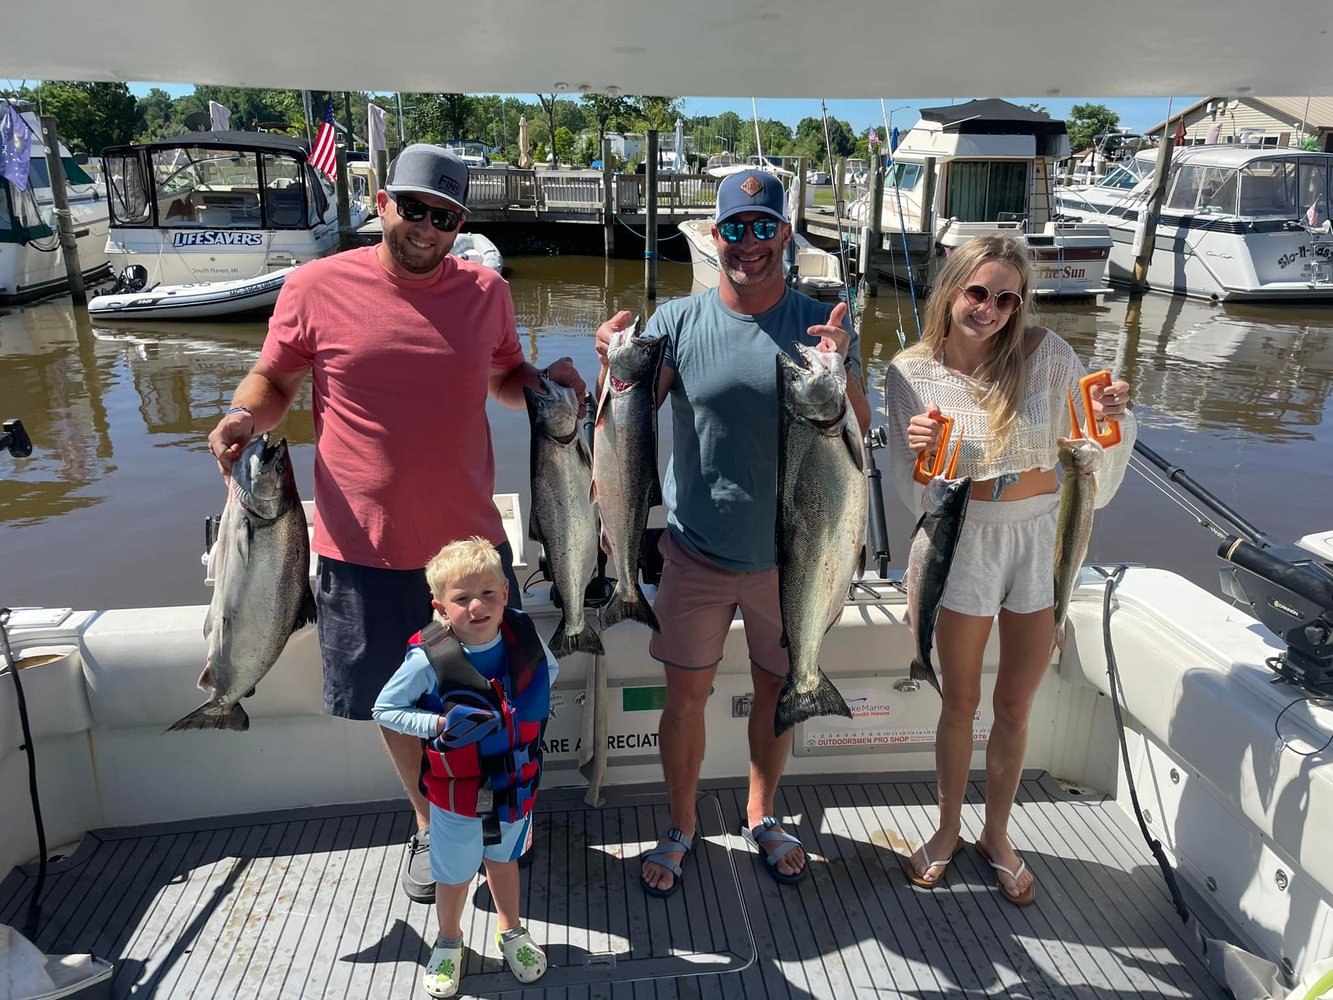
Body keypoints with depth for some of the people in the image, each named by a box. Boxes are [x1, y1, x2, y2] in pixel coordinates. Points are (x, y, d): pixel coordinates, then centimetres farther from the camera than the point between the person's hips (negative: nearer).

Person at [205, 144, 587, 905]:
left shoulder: (486, 291, 1)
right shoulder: (316, 288, -6)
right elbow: (273, 381, 4)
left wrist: (546, 383, -5)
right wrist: (244, 416, -17)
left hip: (472, 541, 2)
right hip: (364, 549, -1)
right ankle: (428, 826, 42)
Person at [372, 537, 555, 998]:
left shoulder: (524, 637, -16)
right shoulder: (429, 658, -27)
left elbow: (548, 670, 6)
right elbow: (384, 709, -15)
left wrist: (527, 715, -7)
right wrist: (438, 724, -28)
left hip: (516, 783, 3)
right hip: (456, 792, -2)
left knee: (504, 858, 27)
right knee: (454, 873, 20)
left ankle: (511, 931, 52)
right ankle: (449, 941, 49)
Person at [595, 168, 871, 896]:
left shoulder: (820, 325, -6)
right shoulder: (677, 323, -7)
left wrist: (841, 369, -28)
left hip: (786, 555, 1)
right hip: (696, 553, -1)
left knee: (776, 691, 17)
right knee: (685, 696, 9)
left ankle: (761, 816, 41)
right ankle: (680, 827, 33)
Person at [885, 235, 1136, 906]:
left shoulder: (1045, 354, -8)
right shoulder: (913, 371, -8)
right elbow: (913, 490, -4)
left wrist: (1112, 416, -21)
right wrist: (918, 452, -25)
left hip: (1042, 536, 1)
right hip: (966, 541, -1)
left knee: (1014, 706, 14)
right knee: (960, 702, 13)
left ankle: (996, 835, 37)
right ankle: (947, 831, 37)